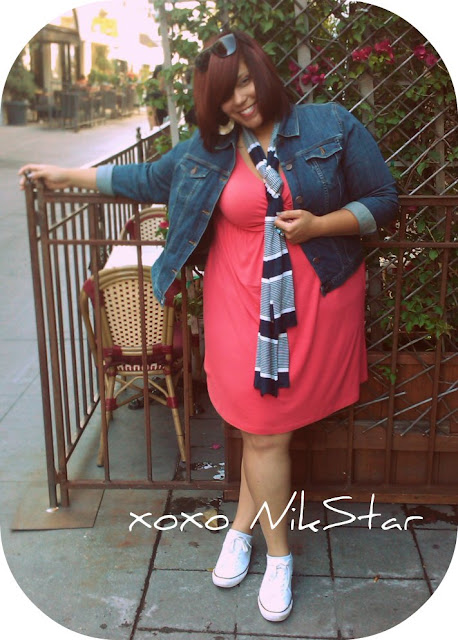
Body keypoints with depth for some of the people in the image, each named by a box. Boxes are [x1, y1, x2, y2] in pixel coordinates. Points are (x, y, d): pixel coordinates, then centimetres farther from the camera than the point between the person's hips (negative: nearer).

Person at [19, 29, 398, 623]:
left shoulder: (332, 126, -2)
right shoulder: (208, 150, 6)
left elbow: (383, 200, 0)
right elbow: (148, 178, 18)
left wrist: (318, 225, -16)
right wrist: (68, 175, 21)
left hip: (317, 301, -1)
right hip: (243, 304, 2)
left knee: (265, 425, 3)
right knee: (264, 430, 5)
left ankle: (244, 524, 27)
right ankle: (277, 555, 25)